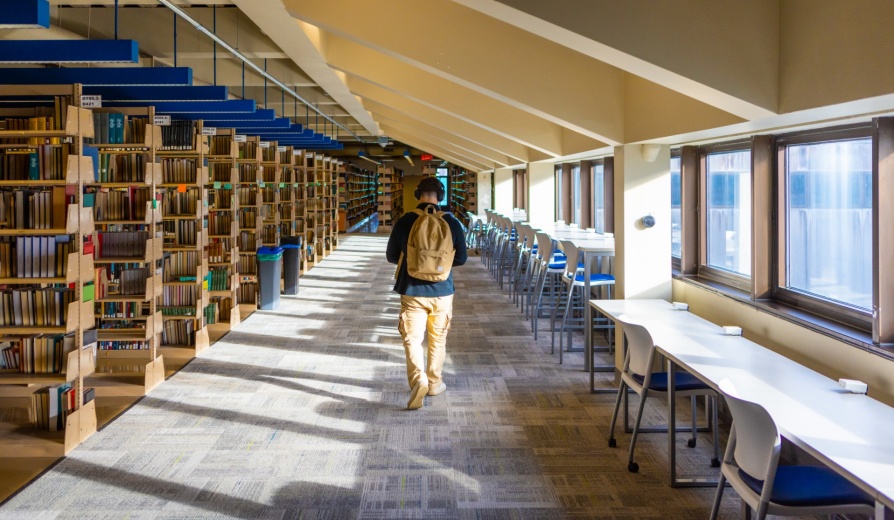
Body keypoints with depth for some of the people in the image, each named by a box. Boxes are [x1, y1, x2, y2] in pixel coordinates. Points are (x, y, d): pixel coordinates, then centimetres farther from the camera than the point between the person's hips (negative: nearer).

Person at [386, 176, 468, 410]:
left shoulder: (404, 222, -7)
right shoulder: (452, 222, -6)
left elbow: (391, 256, 3)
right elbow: (461, 258, 2)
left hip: (412, 291, -1)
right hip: (442, 291, 1)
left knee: (412, 338, 4)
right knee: (438, 339, 16)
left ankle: (418, 378, -16)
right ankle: (434, 382, 26)